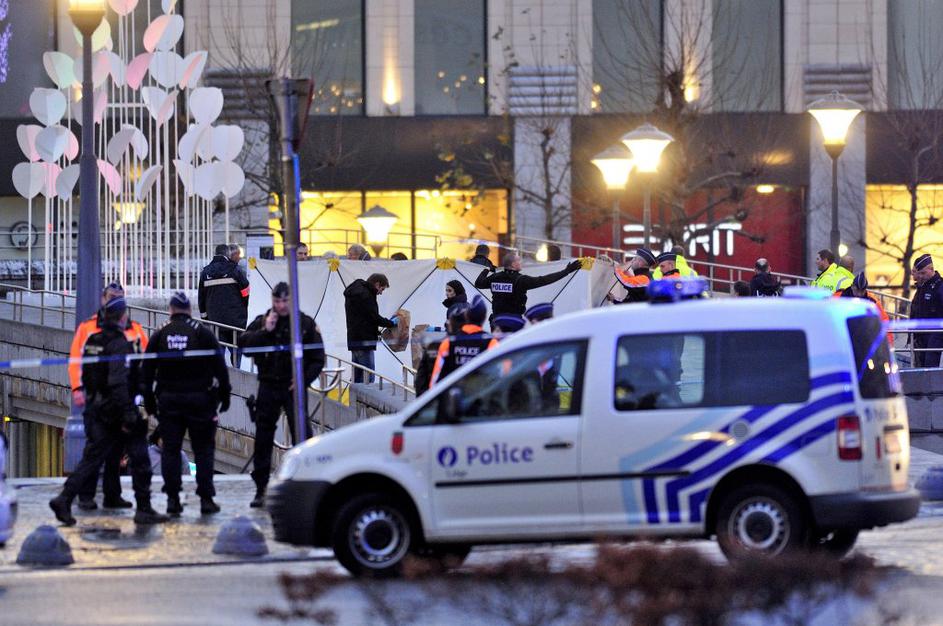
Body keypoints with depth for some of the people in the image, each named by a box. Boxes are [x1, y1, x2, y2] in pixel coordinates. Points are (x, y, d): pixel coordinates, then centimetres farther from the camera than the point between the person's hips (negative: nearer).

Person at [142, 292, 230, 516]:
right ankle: (206, 498, 1)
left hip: (168, 400, 2)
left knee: (171, 449, 6)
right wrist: (224, 395, 2)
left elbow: (147, 370, 5)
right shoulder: (202, 332, -3)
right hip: (199, 399, -2)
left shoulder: (160, 335, 3)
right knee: (204, 448, 4)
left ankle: (172, 498, 2)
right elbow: (219, 366, -5)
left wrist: (149, 401, 12)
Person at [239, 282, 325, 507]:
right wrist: (265, 331, -15)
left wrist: (304, 380, -10)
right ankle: (261, 488, 11)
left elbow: (317, 358, 2)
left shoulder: (306, 324, 2)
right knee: (263, 438, 4)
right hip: (268, 387, 2)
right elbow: (244, 343, -6)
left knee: (301, 435, -6)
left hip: (293, 387, -2)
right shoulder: (261, 322, 7)